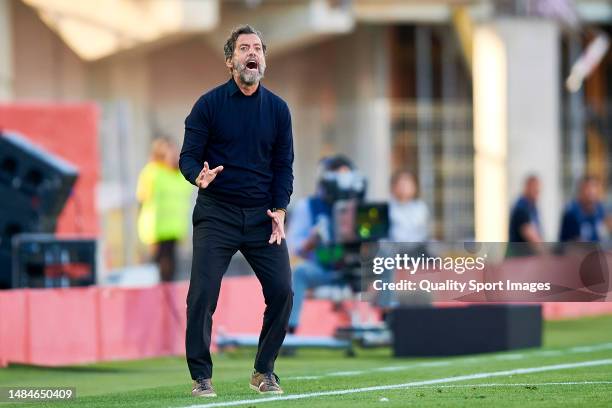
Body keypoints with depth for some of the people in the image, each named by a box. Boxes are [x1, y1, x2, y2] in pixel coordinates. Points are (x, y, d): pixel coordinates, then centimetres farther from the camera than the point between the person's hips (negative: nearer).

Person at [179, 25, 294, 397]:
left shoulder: (278, 108, 7)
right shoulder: (209, 104, -1)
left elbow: (283, 165, 9)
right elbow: (189, 156, -2)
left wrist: (279, 210, -3)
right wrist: (199, 175, -24)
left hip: (263, 215, 3)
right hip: (216, 213, -3)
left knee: (281, 292, -4)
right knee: (202, 295, -10)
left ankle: (264, 371, 13)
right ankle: (201, 376, 2)